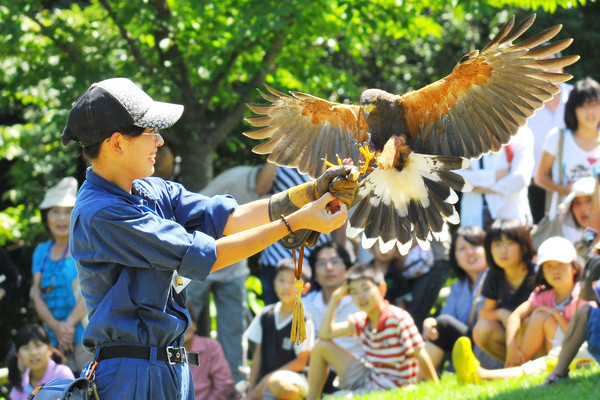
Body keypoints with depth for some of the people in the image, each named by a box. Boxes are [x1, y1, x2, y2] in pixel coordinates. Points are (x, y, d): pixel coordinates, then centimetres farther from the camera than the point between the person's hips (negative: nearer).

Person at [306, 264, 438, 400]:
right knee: (321, 346, 8)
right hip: (368, 379, 8)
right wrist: (335, 298, 2)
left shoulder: (399, 318, -19)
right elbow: (325, 334, 5)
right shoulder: (361, 320, 4)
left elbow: (421, 356, -18)